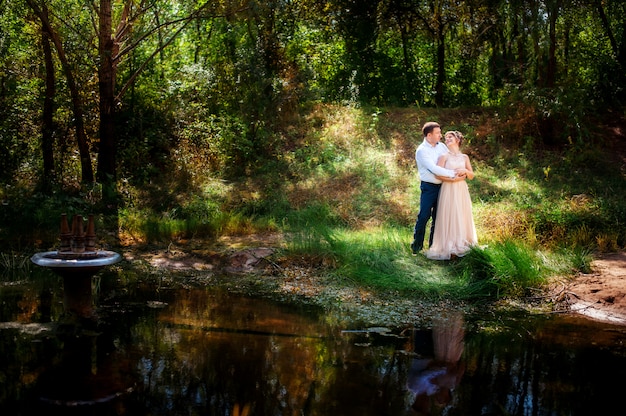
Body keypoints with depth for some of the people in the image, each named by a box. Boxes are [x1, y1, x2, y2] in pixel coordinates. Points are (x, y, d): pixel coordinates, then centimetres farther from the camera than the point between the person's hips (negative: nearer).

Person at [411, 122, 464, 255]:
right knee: (424, 215, -7)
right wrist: (453, 174, -21)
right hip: (428, 187, -6)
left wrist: (460, 172, -7)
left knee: (438, 216, 11)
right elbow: (434, 169, -21)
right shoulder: (421, 151, -13)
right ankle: (417, 245, 5)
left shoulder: (442, 146, 7)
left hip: (442, 186, 6)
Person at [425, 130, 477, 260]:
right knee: (449, 216, -6)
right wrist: (454, 178, -20)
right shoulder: (444, 156, 1)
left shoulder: (464, 157, 12)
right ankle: (449, 247, -1)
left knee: (462, 216, 6)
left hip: (461, 190, 4)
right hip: (448, 190, -4)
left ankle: (461, 243, 16)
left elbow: (472, 176, 13)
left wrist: (465, 171, -8)